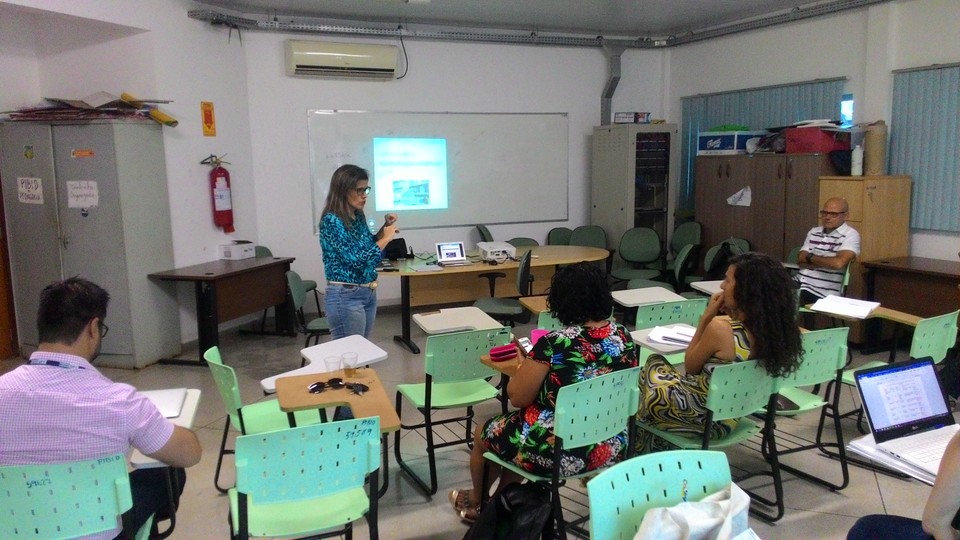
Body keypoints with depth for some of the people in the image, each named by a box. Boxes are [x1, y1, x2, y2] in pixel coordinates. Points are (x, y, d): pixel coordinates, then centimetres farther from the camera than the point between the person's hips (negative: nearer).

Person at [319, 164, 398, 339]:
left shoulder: (358, 216, 8)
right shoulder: (331, 221, -17)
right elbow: (356, 259, -23)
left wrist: (386, 226, 8)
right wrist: (386, 238, -12)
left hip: (368, 293, 9)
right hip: (345, 296, -9)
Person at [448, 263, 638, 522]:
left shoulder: (554, 344, -24)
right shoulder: (623, 336, -4)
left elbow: (517, 397, -14)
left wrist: (527, 363, 5)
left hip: (561, 452, -6)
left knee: (483, 434, 23)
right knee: (513, 426, 30)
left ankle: (478, 502, 50)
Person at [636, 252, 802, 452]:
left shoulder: (720, 327, -29)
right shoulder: (773, 328, -10)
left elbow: (690, 366, -11)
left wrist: (707, 316, -11)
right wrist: (730, 315, -3)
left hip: (704, 418, -7)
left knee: (653, 366, 22)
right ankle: (659, 448, 40)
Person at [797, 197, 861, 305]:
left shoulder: (850, 235, -2)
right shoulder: (813, 232, 16)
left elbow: (838, 263, -18)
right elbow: (800, 260, 6)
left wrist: (810, 258, -2)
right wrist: (826, 262, -8)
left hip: (822, 292, -5)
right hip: (799, 284, 5)